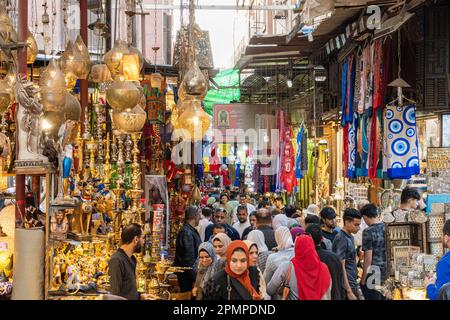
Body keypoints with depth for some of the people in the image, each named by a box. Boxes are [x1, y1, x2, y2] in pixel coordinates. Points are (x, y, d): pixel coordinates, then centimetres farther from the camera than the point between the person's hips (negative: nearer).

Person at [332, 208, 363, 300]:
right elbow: (341, 267, -18)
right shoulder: (341, 239, -15)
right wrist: (349, 291, -20)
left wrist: (357, 289, 16)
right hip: (347, 286, -9)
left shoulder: (350, 237, 12)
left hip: (353, 284, 9)